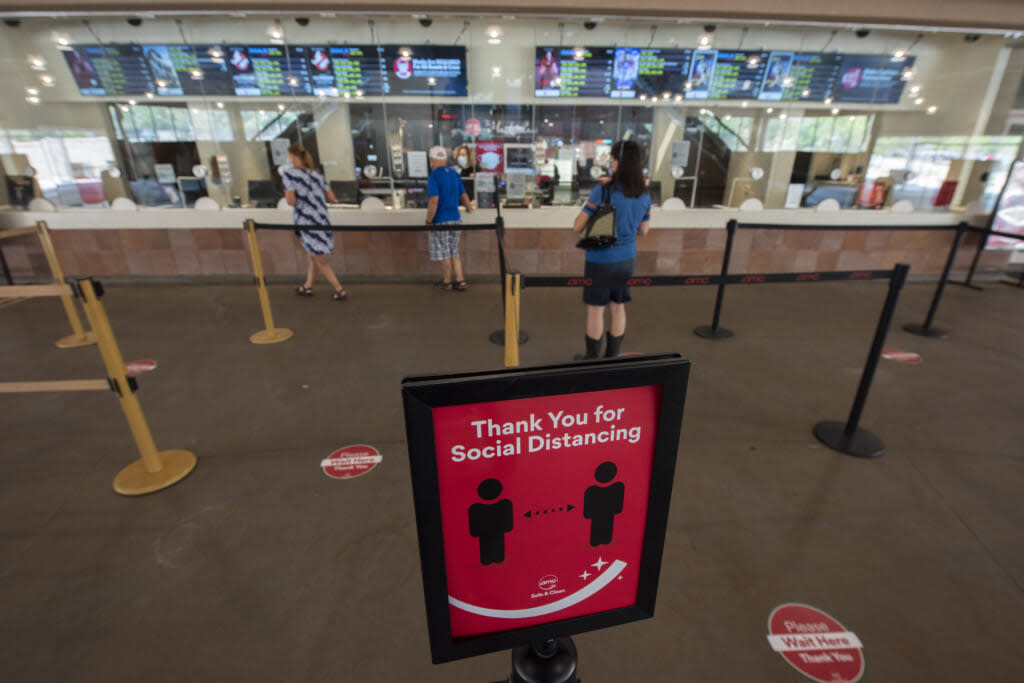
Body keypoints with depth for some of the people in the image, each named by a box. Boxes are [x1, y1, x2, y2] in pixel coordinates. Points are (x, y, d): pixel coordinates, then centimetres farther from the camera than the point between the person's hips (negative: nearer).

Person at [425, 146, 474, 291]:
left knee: (444, 254, 6)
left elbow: (434, 201, -21)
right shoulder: (454, 174, 6)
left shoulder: (433, 176, -13)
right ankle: (460, 281, 14)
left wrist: (428, 222, -14)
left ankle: (446, 282, 19)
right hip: (455, 219, 6)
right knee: (454, 252, 16)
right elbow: (464, 195, 14)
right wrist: (469, 207, 34)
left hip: (440, 221, -6)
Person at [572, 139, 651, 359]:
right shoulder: (644, 195, -1)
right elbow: (643, 230, 11)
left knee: (595, 310, 8)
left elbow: (577, 227, -15)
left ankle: (592, 359, 21)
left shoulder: (602, 192, -19)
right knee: (618, 308, 16)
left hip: (601, 260, -6)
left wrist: (588, 208, 2)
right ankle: (612, 357, 29)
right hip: (626, 258, 6)